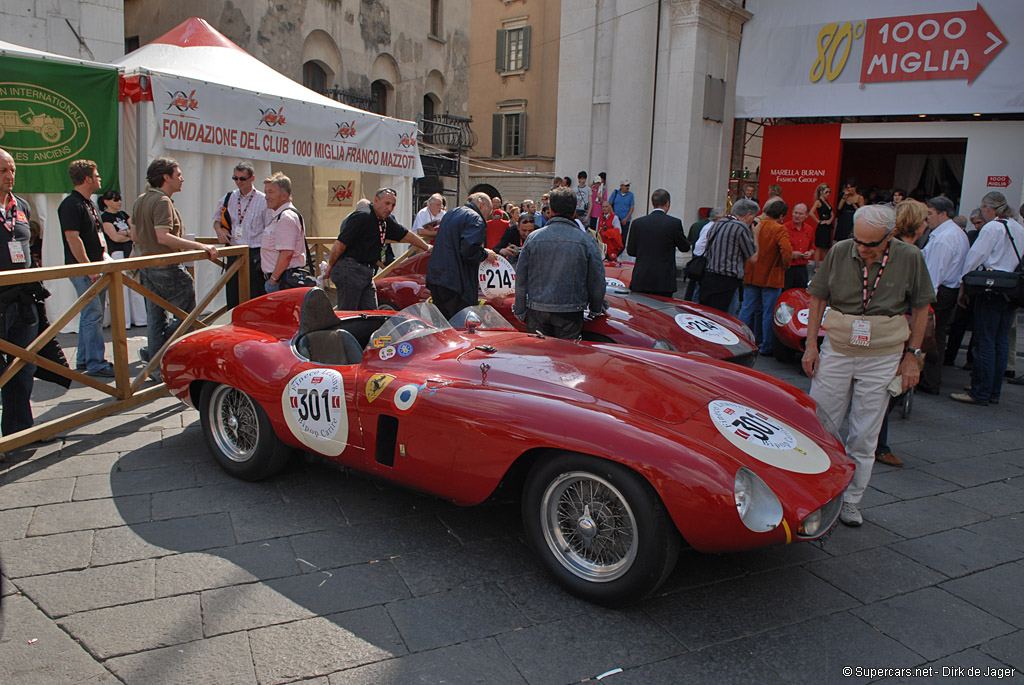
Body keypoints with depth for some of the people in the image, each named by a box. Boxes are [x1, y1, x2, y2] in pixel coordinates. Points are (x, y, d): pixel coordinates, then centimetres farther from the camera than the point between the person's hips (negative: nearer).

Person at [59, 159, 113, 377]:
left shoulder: (89, 203, 17)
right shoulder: (71, 204, -13)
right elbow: (73, 238, -19)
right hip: (82, 269, -10)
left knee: (91, 314, 13)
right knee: (93, 315, -10)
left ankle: (84, 359, 21)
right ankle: (96, 363, -7)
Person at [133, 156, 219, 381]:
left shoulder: (141, 201, 14)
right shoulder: (162, 201, -15)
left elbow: (135, 236, 20)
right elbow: (163, 237, -25)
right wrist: (199, 246, -29)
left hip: (147, 267, 10)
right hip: (168, 269, -10)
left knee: (155, 318, 12)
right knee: (186, 313, 3)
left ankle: (157, 368, 16)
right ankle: (152, 353, 3)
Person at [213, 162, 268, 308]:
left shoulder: (263, 200, -3)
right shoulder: (228, 199, 10)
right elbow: (217, 219, 25)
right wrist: (219, 230, 1)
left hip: (254, 255, -4)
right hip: (234, 255, 5)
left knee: (255, 298, -4)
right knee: (232, 298, 9)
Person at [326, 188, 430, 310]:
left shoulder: (386, 220, 14)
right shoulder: (362, 217, -14)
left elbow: (406, 235, 28)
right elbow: (340, 244, -16)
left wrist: (428, 248, 32)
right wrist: (329, 266, -8)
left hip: (367, 272, 9)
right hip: (349, 270, -9)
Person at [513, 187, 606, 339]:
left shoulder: (533, 238, -1)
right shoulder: (585, 240, -5)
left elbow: (521, 277, 3)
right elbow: (597, 279, 2)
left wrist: (520, 312, 12)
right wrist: (596, 309, 18)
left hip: (537, 312, 1)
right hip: (570, 314, -1)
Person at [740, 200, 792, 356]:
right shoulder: (779, 230, -14)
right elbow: (787, 251, -25)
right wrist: (785, 266, -7)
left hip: (751, 276, 4)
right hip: (771, 277, -4)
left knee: (747, 309, 10)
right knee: (769, 312, 5)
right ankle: (766, 347, 12)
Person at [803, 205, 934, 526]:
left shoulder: (910, 258, -6)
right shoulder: (839, 252, -6)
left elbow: (921, 308, 4)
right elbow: (817, 298, 4)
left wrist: (912, 355, 1)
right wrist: (811, 345, 0)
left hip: (882, 358, -1)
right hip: (836, 351, 1)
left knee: (864, 436, 6)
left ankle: (850, 501, 20)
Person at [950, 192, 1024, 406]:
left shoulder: (992, 228, -11)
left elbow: (975, 257, -11)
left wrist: (964, 284, -3)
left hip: (991, 290, -8)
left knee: (984, 342, -4)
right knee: (1001, 341, 11)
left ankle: (980, 393, -1)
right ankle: (994, 392, 17)